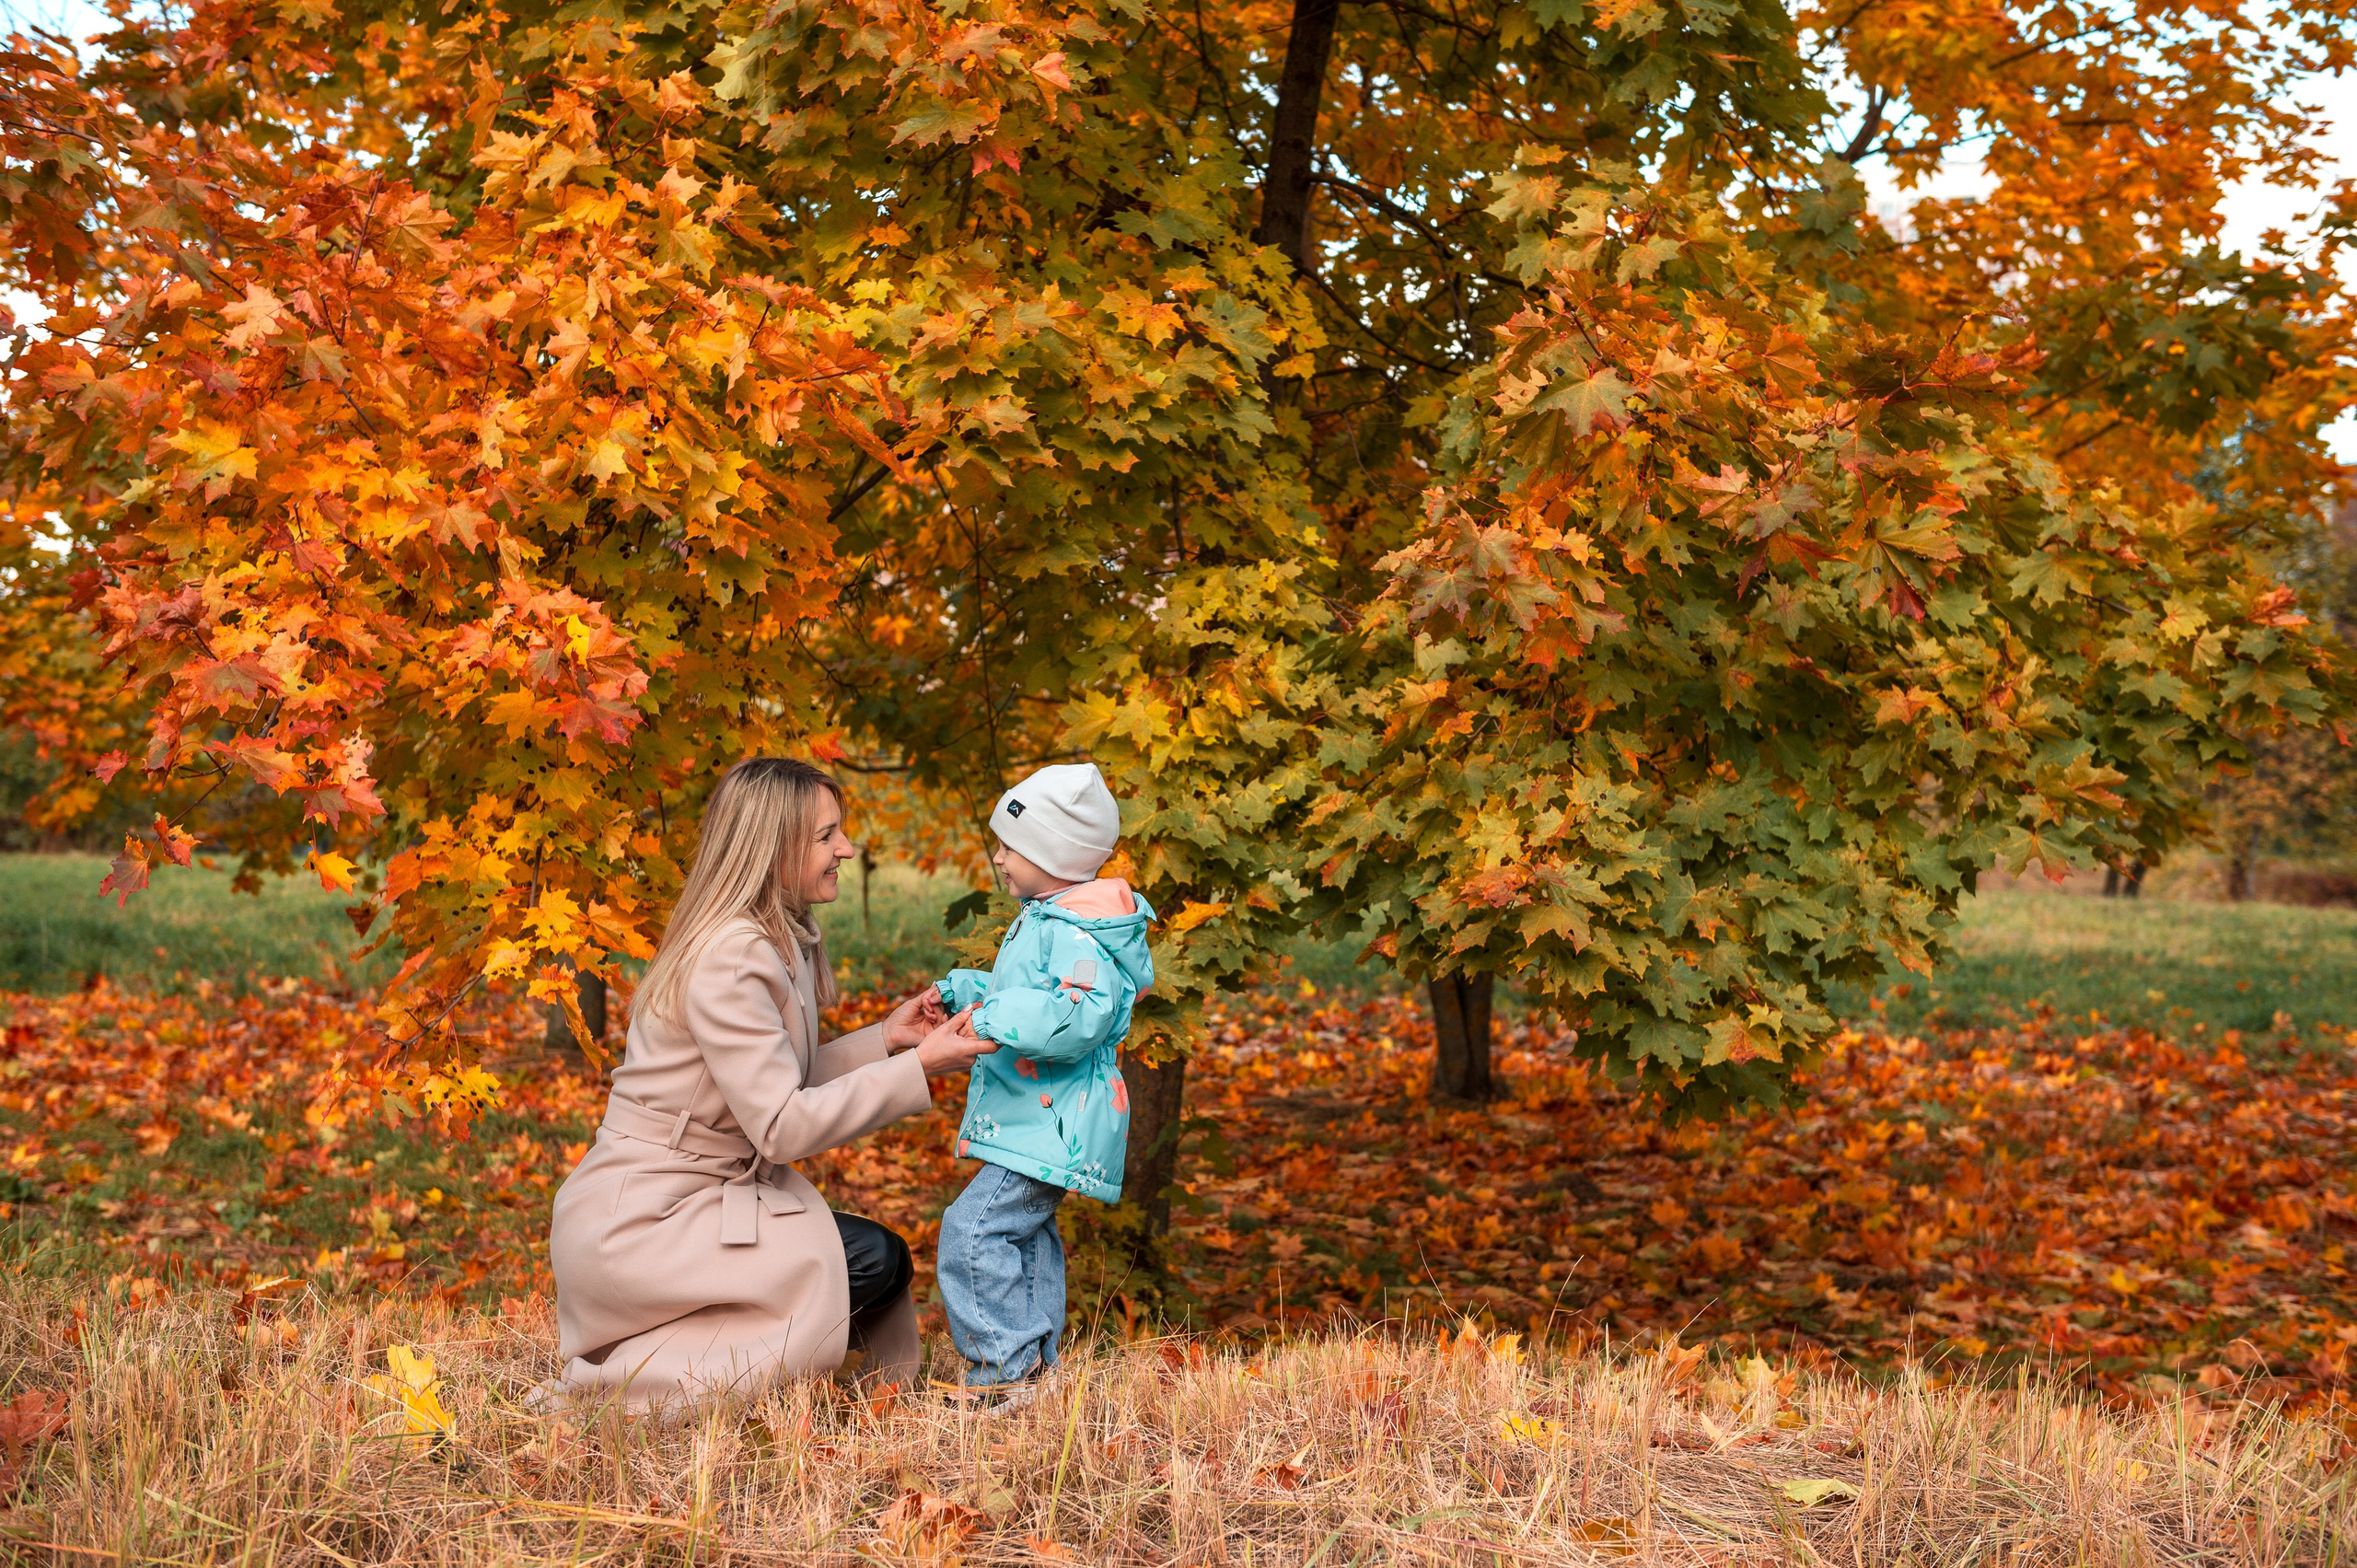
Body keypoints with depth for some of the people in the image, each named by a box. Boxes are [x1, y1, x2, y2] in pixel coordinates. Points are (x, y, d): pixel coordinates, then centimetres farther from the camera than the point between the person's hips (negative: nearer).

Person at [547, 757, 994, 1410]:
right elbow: (782, 1127, -24)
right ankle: (629, 1376, -11)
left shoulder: (783, 941, 10)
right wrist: (918, 1067, -23)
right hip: (633, 1225, -9)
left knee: (878, 1256, 3)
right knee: (873, 1263, -14)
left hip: (699, 1195, 9)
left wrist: (884, 1038, 3)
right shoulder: (729, 959, -20)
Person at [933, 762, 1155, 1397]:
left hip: (1054, 1125, -12)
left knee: (974, 1230, -15)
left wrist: (995, 1017, -32)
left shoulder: (1077, 935, -20)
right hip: (1039, 1123, 12)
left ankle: (1004, 1371, -10)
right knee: (1026, 1236, 19)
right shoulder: (1042, 921, 15)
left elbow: (1076, 1016, -33)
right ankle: (1035, 1363, 31)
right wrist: (958, 992, 22)